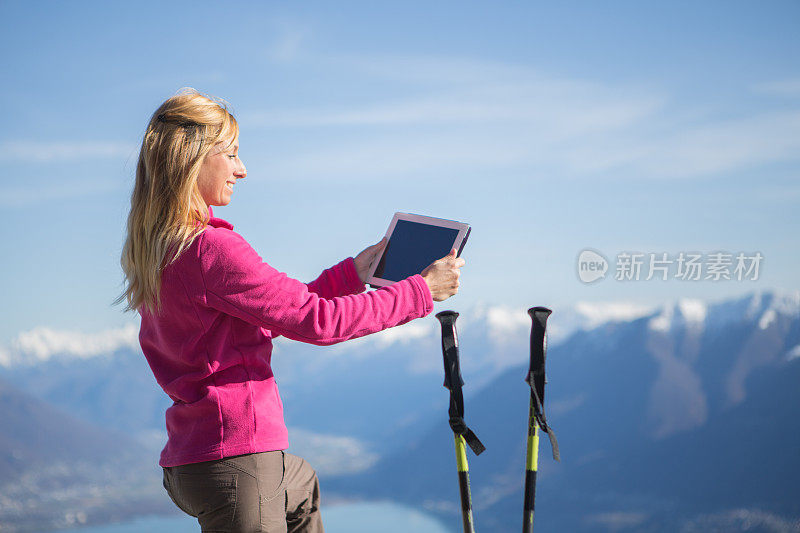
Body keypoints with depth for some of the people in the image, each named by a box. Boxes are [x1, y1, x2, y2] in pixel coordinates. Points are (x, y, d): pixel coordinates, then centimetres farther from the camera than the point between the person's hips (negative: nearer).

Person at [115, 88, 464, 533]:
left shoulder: (156, 252, 9)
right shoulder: (211, 250, -21)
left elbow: (276, 312, 15)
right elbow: (317, 320, -18)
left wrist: (351, 273, 18)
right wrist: (421, 291, -7)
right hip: (235, 460, -10)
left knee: (305, 488, 28)